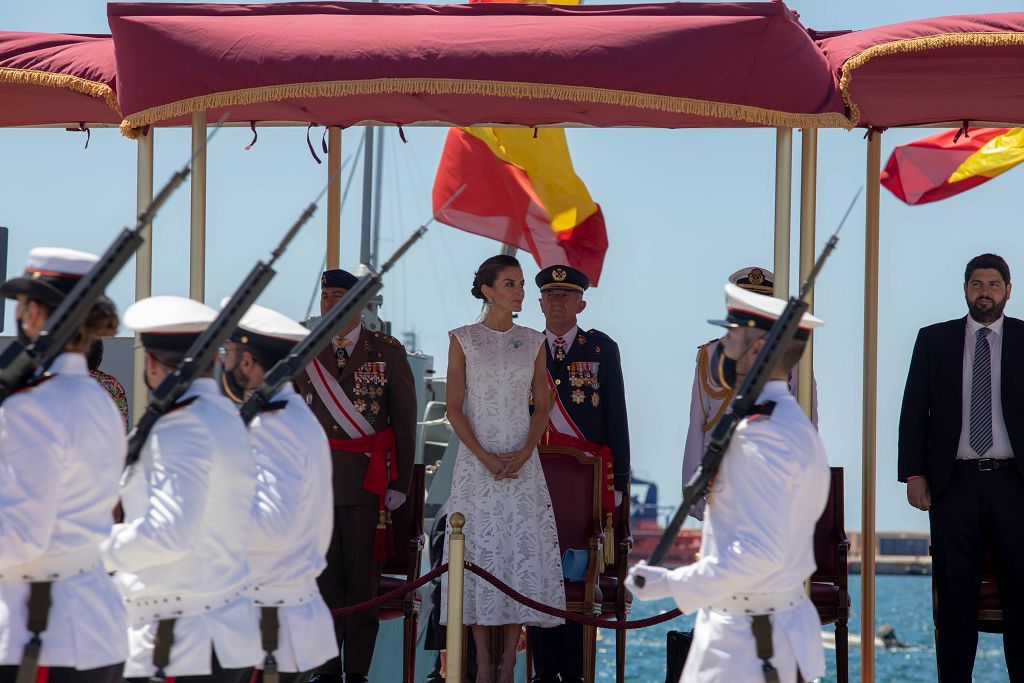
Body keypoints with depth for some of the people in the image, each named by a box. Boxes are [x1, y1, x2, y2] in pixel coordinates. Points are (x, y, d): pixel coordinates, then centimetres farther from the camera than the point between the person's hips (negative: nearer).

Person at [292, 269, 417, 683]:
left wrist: (400, 482, -3)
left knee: (362, 574, -1)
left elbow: (405, 422, 2)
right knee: (322, 573, 2)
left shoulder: (388, 352, 3)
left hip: (367, 478, -2)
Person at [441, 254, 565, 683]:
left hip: (523, 464, 2)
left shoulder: (533, 342, 7)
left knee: (522, 551, -3)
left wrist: (523, 454, -9)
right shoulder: (464, 340, 1)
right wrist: (485, 458, -13)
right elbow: (454, 408, -2)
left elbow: (542, 407, 7)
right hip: (476, 461, -2)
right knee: (479, 550, -3)